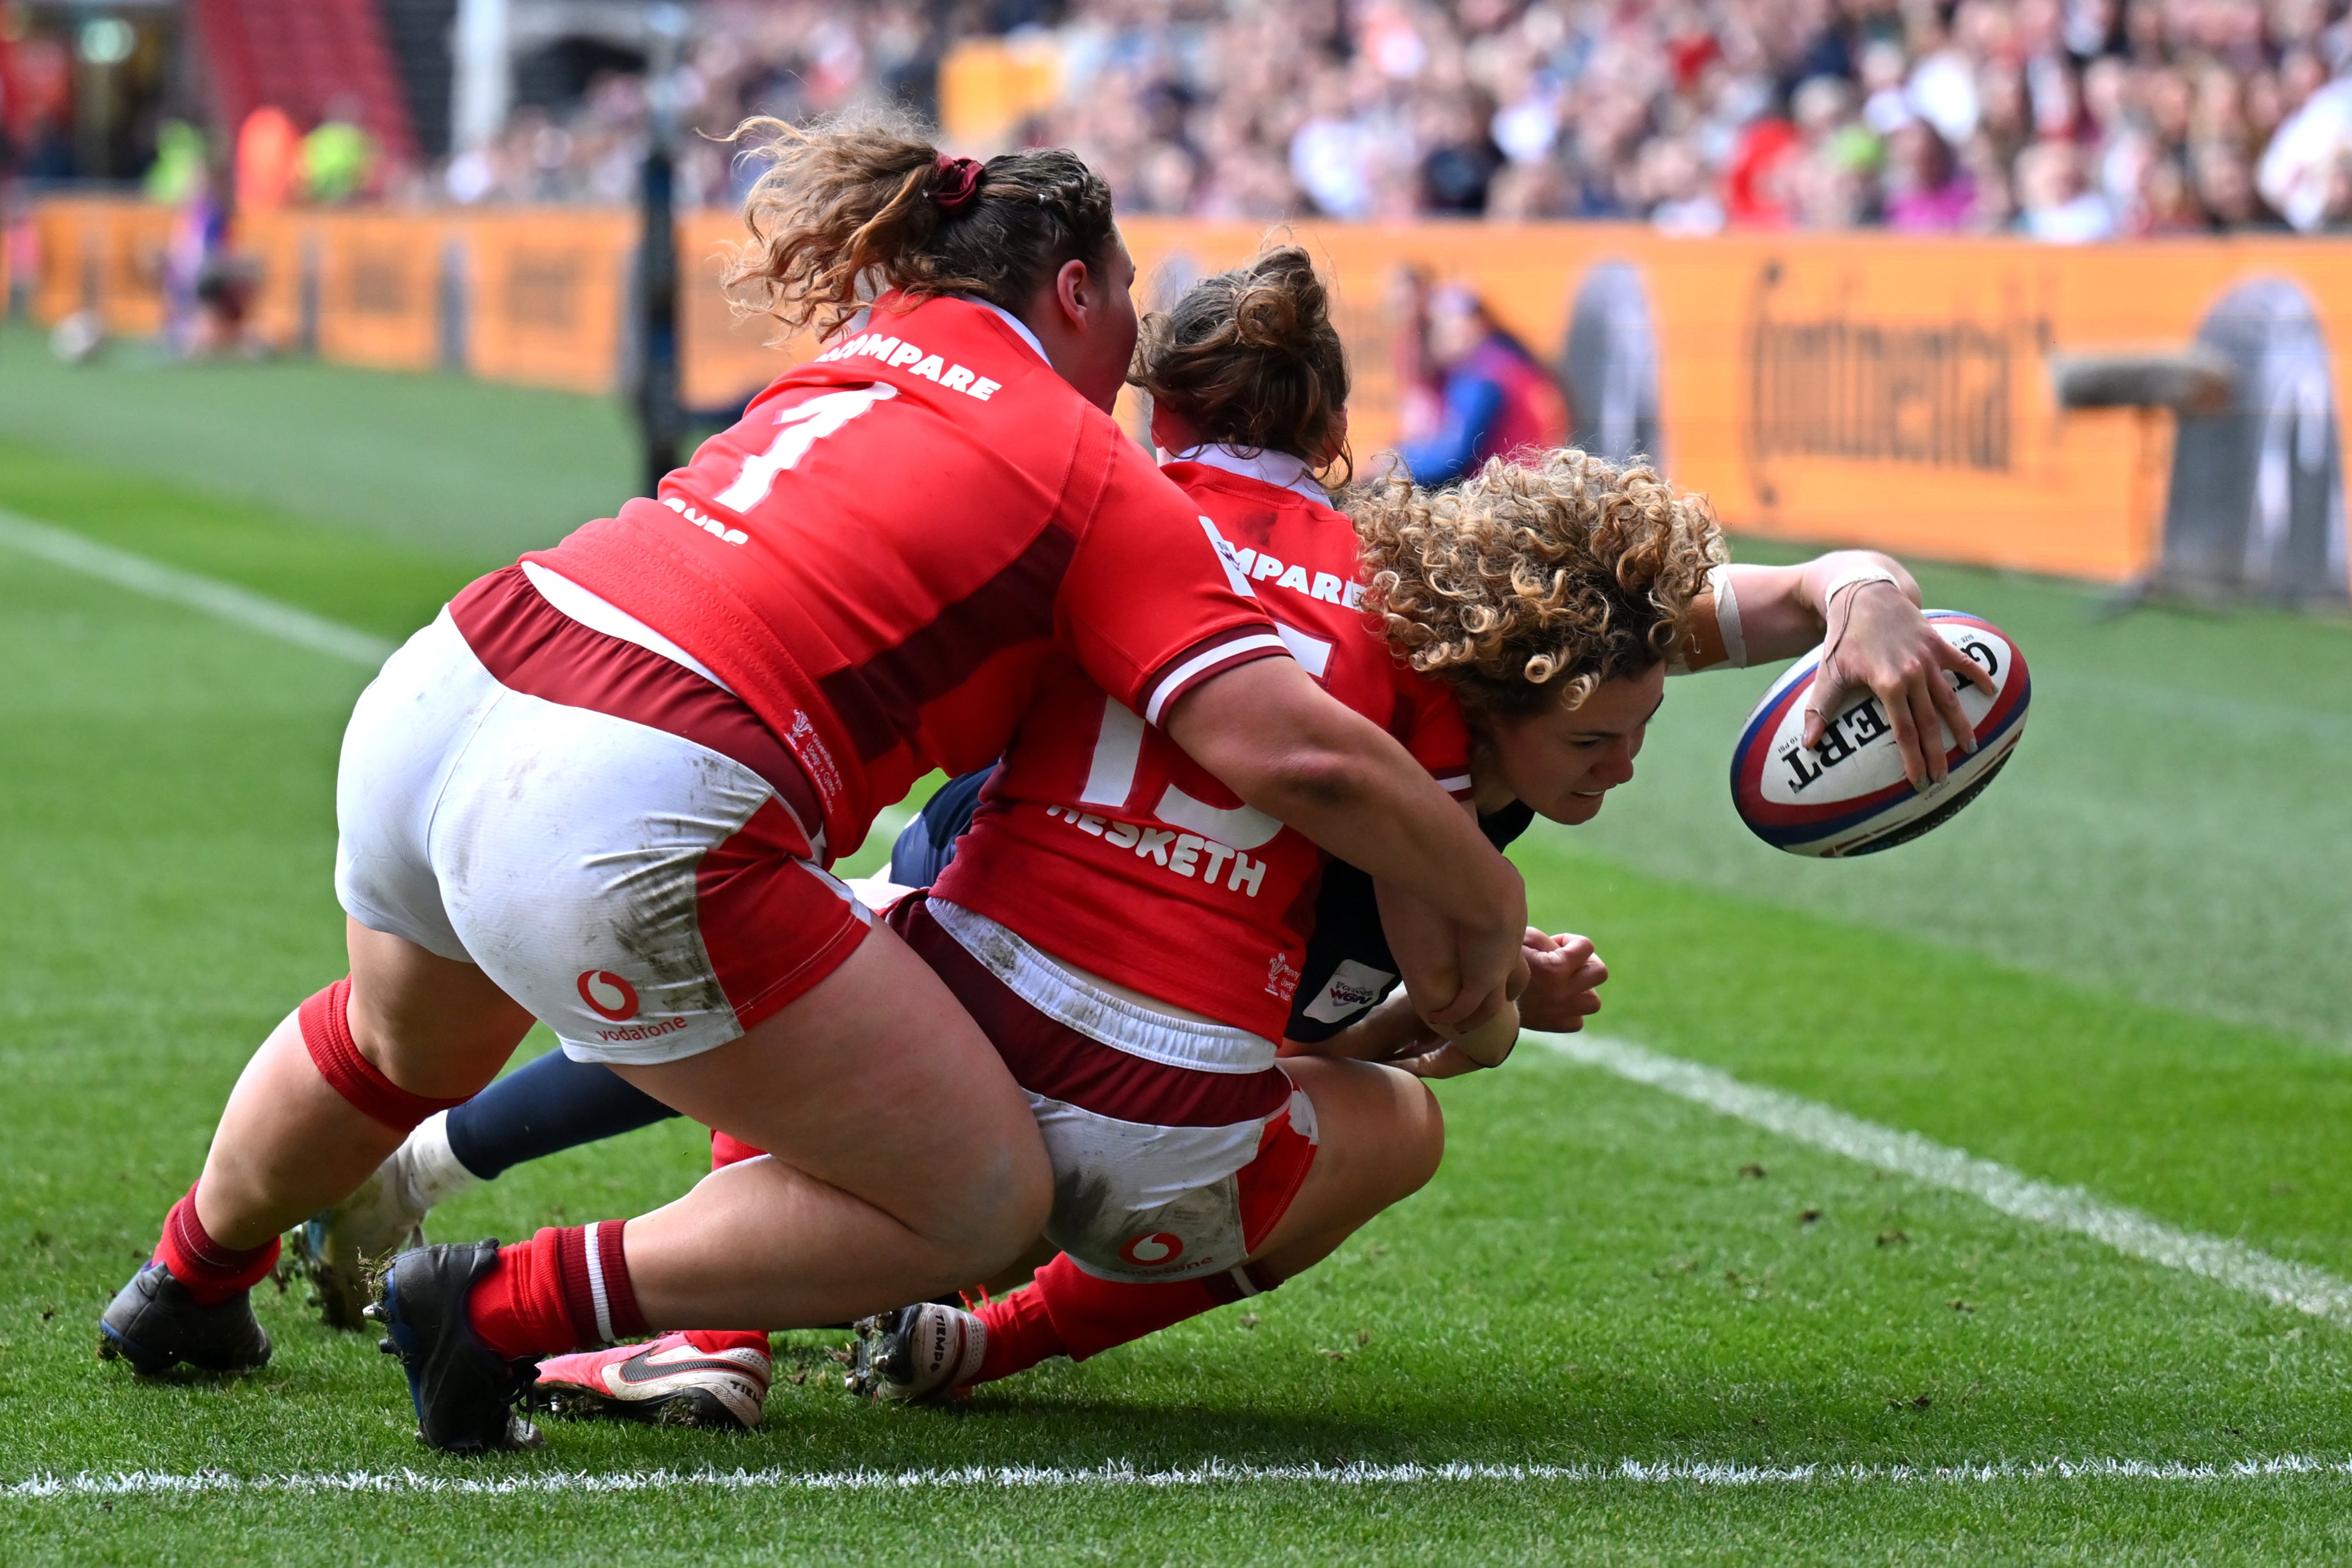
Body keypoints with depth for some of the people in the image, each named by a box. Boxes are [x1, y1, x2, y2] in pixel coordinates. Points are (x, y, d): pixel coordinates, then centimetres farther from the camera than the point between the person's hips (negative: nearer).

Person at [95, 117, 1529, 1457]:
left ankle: (189, 1287, 62)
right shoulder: (1097, 482, 3)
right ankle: (507, 1310, 3)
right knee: (982, 1204, 4)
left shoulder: (857, 365, 23)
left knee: (406, 1048, 40)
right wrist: (1486, 910, 9)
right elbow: (1303, 755, -6)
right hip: (629, 832, -8)